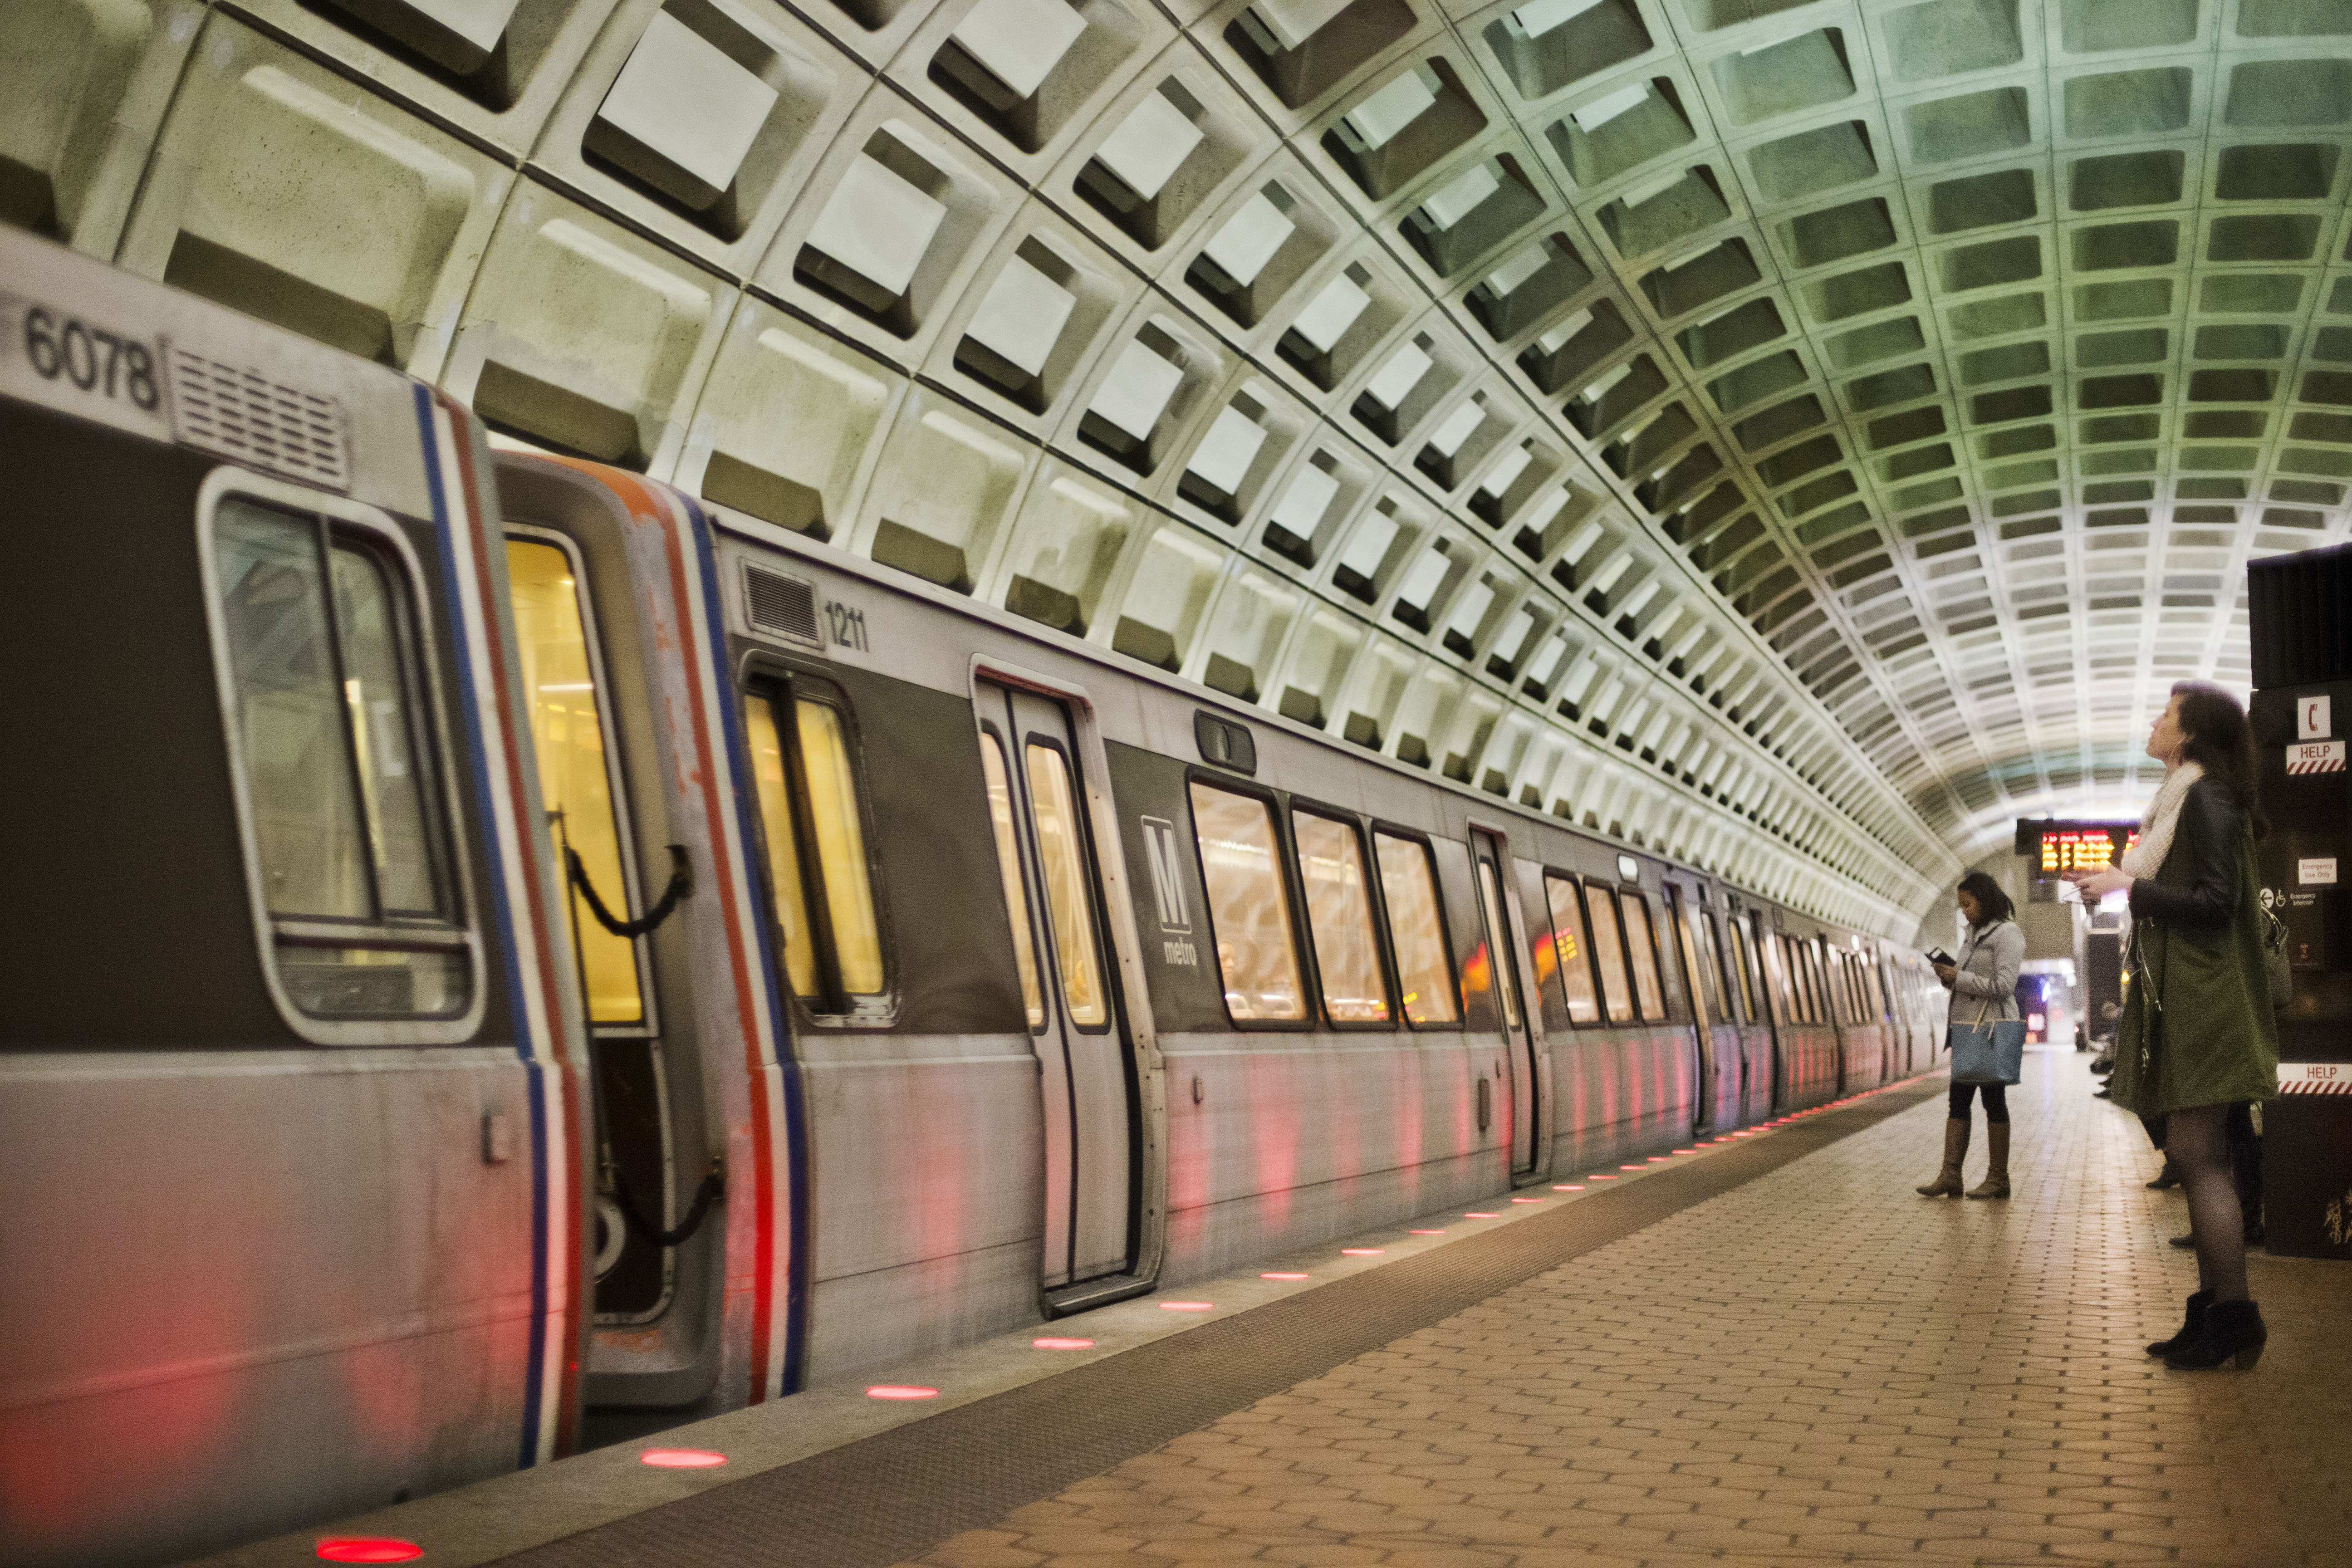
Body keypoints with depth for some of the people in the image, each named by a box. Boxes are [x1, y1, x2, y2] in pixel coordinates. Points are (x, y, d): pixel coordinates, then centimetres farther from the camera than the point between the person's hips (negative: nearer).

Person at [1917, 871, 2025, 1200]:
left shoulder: (2007, 933, -9)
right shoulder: (1976, 935, 19)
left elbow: (2003, 985, -18)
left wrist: (1958, 977, -16)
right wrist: (1948, 976, 4)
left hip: (1992, 1030, -9)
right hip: (1967, 1028, 9)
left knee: (1994, 1100, -3)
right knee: (1958, 1100, 3)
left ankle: (1998, 1179, 4)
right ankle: (1950, 1176, 2)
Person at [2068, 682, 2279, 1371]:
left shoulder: (2208, 800, -11)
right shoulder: (2184, 799, 19)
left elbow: (2216, 902, -19)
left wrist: (2130, 885, -17)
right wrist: (2119, 883, 15)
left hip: (2204, 1000, -10)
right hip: (2181, 998, 10)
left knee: (2196, 1154, -11)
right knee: (2197, 1156, 10)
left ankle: (2233, 1318, -8)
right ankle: (2215, 1311, 14)